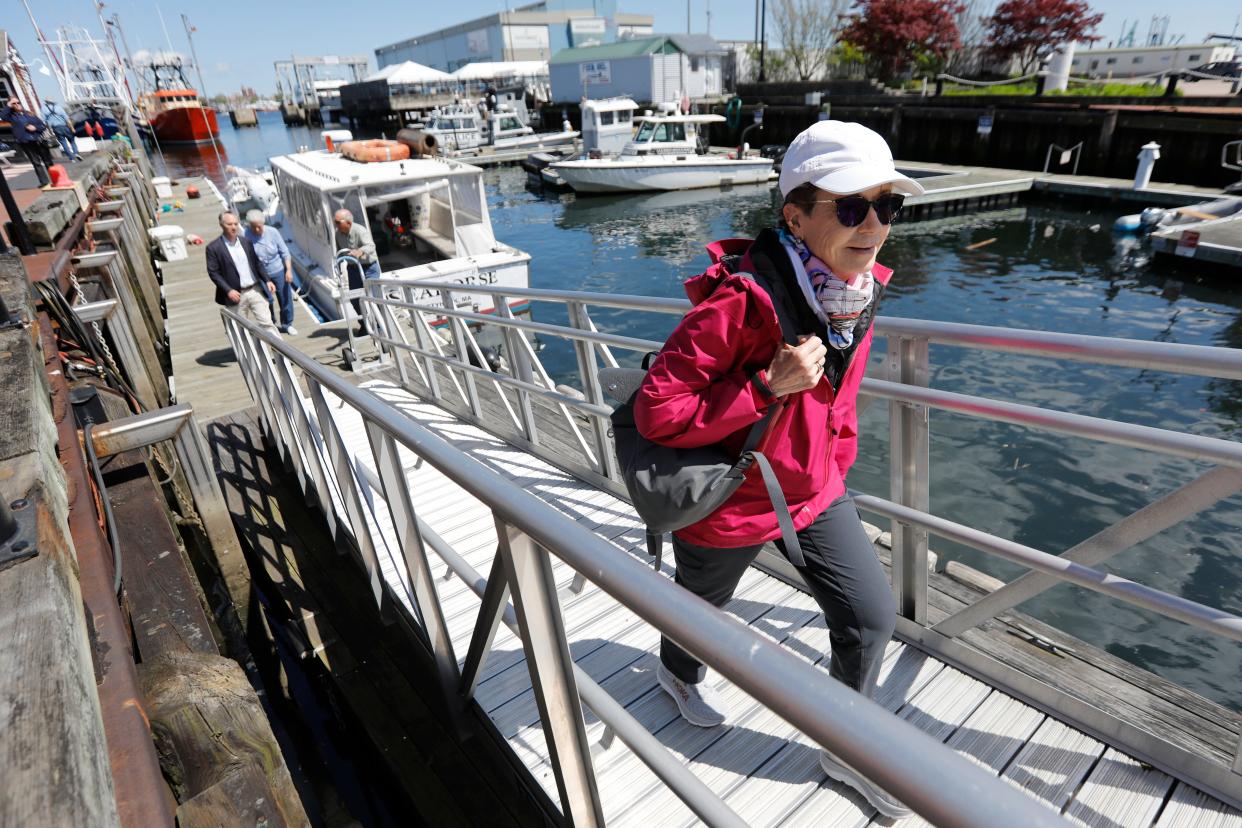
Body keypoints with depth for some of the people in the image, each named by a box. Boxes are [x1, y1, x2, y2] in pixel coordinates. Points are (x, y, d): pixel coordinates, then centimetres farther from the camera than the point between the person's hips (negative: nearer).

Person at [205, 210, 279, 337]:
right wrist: (228, 290, -17)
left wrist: (267, 280, 1)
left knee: (267, 322, -2)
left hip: (256, 290, 3)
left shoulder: (246, 242, 8)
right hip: (236, 295, -3)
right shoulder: (213, 248, -5)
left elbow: (257, 263, 14)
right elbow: (213, 273, -7)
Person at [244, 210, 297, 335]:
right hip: (261, 276, -1)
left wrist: (289, 270, -9)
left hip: (279, 272, 1)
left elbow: (285, 252, -5)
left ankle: (287, 324, 27)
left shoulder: (272, 232, -12)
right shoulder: (247, 235, -15)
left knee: (285, 299, 9)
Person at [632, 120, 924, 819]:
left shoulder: (860, 288, -6)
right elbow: (656, 413, -30)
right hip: (726, 502, -6)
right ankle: (680, 672, 60)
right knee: (702, 606, 22)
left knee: (873, 616, 9)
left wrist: (834, 465, 17)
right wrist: (767, 386, -35)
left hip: (814, 494, 6)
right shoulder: (741, 299, -32)